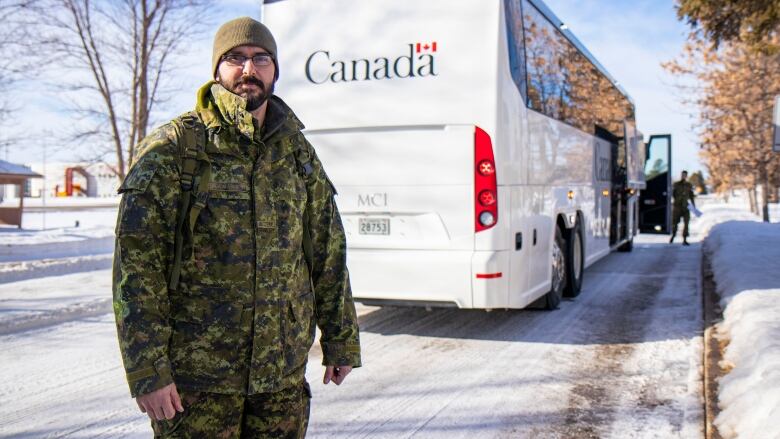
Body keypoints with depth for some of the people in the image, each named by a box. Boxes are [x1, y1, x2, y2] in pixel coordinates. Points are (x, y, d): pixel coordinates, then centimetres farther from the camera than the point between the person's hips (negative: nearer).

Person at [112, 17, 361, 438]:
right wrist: (147, 370, -13)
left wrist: (340, 340, 11)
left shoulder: (298, 152, 8)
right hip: (195, 374, -4)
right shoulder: (171, 149, -6)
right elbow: (135, 267, -9)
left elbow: (328, 255, 12)